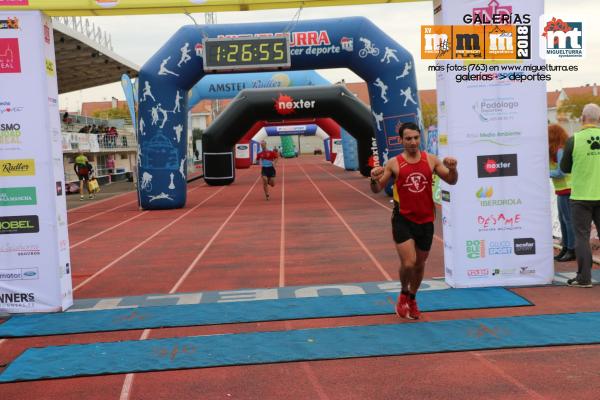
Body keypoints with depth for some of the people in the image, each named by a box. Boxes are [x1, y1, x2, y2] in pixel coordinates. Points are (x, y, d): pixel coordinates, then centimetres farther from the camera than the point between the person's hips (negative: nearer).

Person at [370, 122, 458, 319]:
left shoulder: (431, 160, 1)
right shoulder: (394, 164, -6)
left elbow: (451, 181, 8)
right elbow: (377, 190, -1)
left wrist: (453, 169, -14)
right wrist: (374, 179, -24)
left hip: (425, 220, 3)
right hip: (403, 220, -3)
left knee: (420, 264, 15)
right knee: (408, 263, -14)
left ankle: (412, 299, 39)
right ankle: (404, 294, 18)